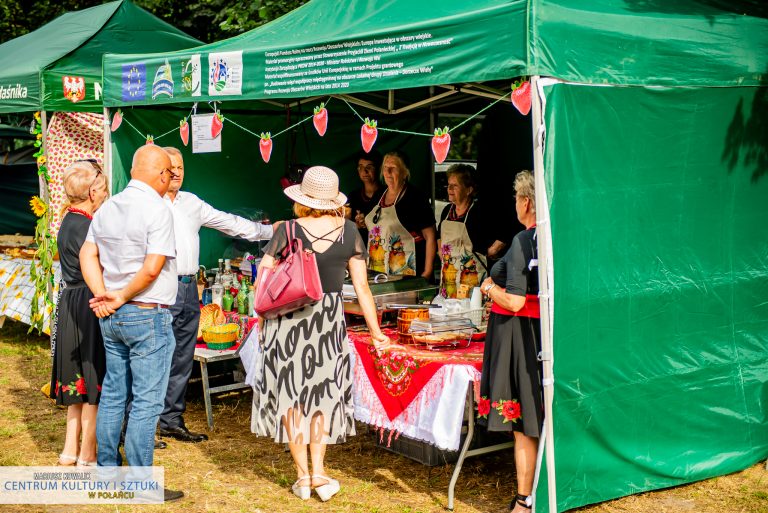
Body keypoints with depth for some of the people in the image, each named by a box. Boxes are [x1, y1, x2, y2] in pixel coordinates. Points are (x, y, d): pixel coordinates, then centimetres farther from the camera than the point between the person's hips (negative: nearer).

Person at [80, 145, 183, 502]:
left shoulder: (108, 208, 9)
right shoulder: (157, 209, -14)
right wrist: (122, 297, -8)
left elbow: (87, 255, 9)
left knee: (112, 395, 16)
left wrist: (102, 295, -1)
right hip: (148, 316, -8)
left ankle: (107, 471, 25)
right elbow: (152, 268, -21)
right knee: (146, 402, -2)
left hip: (111, 318, 8)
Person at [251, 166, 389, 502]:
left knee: (292, 392, 10)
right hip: (329, 320, 1)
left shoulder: (289, 230, -7)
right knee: (322, 391, 16)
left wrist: (264, 316, 9)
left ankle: (303, 476, 14)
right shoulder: (349, 231, -2)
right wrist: (375, 332, 8)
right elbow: (362, 287, 0)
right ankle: (319, 471, 12)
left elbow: (263, 280, -7)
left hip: (287, 319, -1)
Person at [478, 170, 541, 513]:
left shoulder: (523, 241, -17)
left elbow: (514, 302, -21)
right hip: (547, 331, 7)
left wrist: (489, 288, -2)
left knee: (523, 424, 1)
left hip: (518, 333, -7)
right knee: (544, 419, 17)